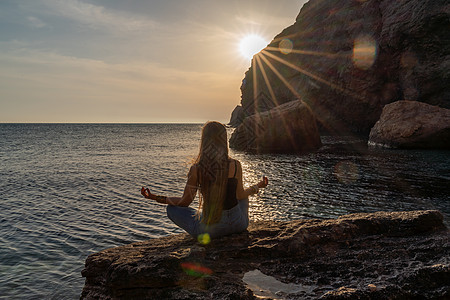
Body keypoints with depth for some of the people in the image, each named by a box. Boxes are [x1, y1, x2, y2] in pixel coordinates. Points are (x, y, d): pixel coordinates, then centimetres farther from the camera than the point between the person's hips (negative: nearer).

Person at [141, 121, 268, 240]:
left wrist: (154, 197, 6)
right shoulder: (235, 165, -12)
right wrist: (258, 186, 22)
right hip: (239, 224, 3)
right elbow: (240, 195, 2)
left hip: (209, 228, -2)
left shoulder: (196, 168, -16)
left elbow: (185, 202, -6)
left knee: (171, 208, 20)